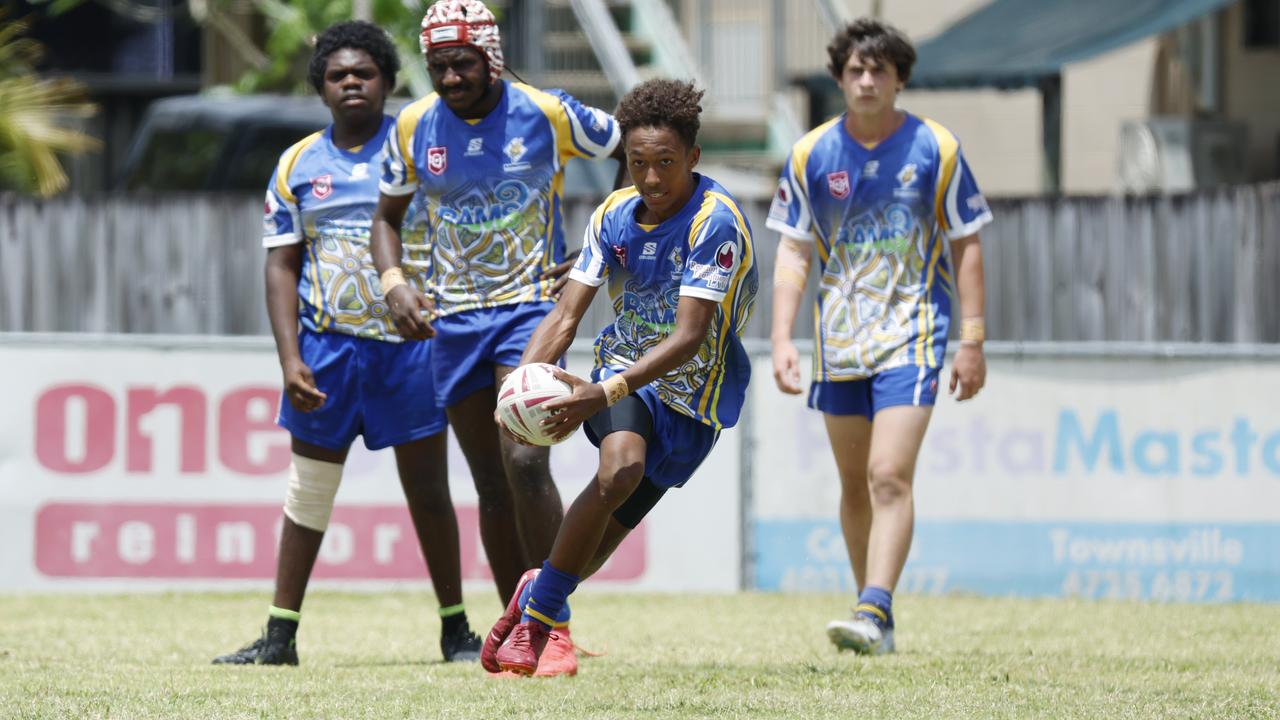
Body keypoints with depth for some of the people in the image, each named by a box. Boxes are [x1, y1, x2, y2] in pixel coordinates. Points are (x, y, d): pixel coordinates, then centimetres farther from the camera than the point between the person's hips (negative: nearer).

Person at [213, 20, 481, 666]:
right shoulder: (297, 166, 7)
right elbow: (282, 264, 6)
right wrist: (290, 359, -5)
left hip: (410, 341, -2)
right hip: (326, 344, 2)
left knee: (428, 487, 2)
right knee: (308, 489, 5)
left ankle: (455, 630, 11)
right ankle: (279, 636, 9)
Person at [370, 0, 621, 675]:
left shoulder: (549, 114, -8)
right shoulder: (414, 127, 1)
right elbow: (388, 216, 16)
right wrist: (393, 281, -4)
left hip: (531, 305, -4)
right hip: (455, 317, 4)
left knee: (524, 461, -20)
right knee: (491, 485, 7)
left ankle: (552, 619, -14)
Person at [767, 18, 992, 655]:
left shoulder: (936, 149, -3)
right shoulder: (811, 155, 2)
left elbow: (965, 246, 2)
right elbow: (793, 251, 5)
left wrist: (972, 341, -2)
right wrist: (781, 338, -5)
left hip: (912, 337, -3)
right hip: (839, 340, 3)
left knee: (889, 478, -17)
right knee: (854, 484, 10)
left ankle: (875, 615, -24)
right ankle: (872, 614, 21)